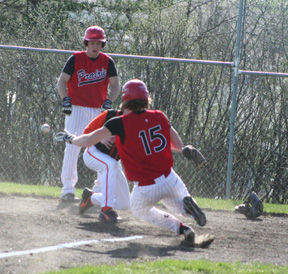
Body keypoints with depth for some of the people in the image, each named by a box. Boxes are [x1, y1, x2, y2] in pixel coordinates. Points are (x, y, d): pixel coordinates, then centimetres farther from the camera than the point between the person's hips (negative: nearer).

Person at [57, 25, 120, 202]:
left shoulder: (107, 62, 6)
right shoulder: (76, 59, -2)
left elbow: (115, 85, 5)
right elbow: (62, 81, -1)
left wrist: (109, 101, -12)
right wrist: (65, 99, -17)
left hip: (99, 110, 4)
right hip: (77, 108, -3)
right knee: (73, 146, -12)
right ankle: (68, 189, -11)